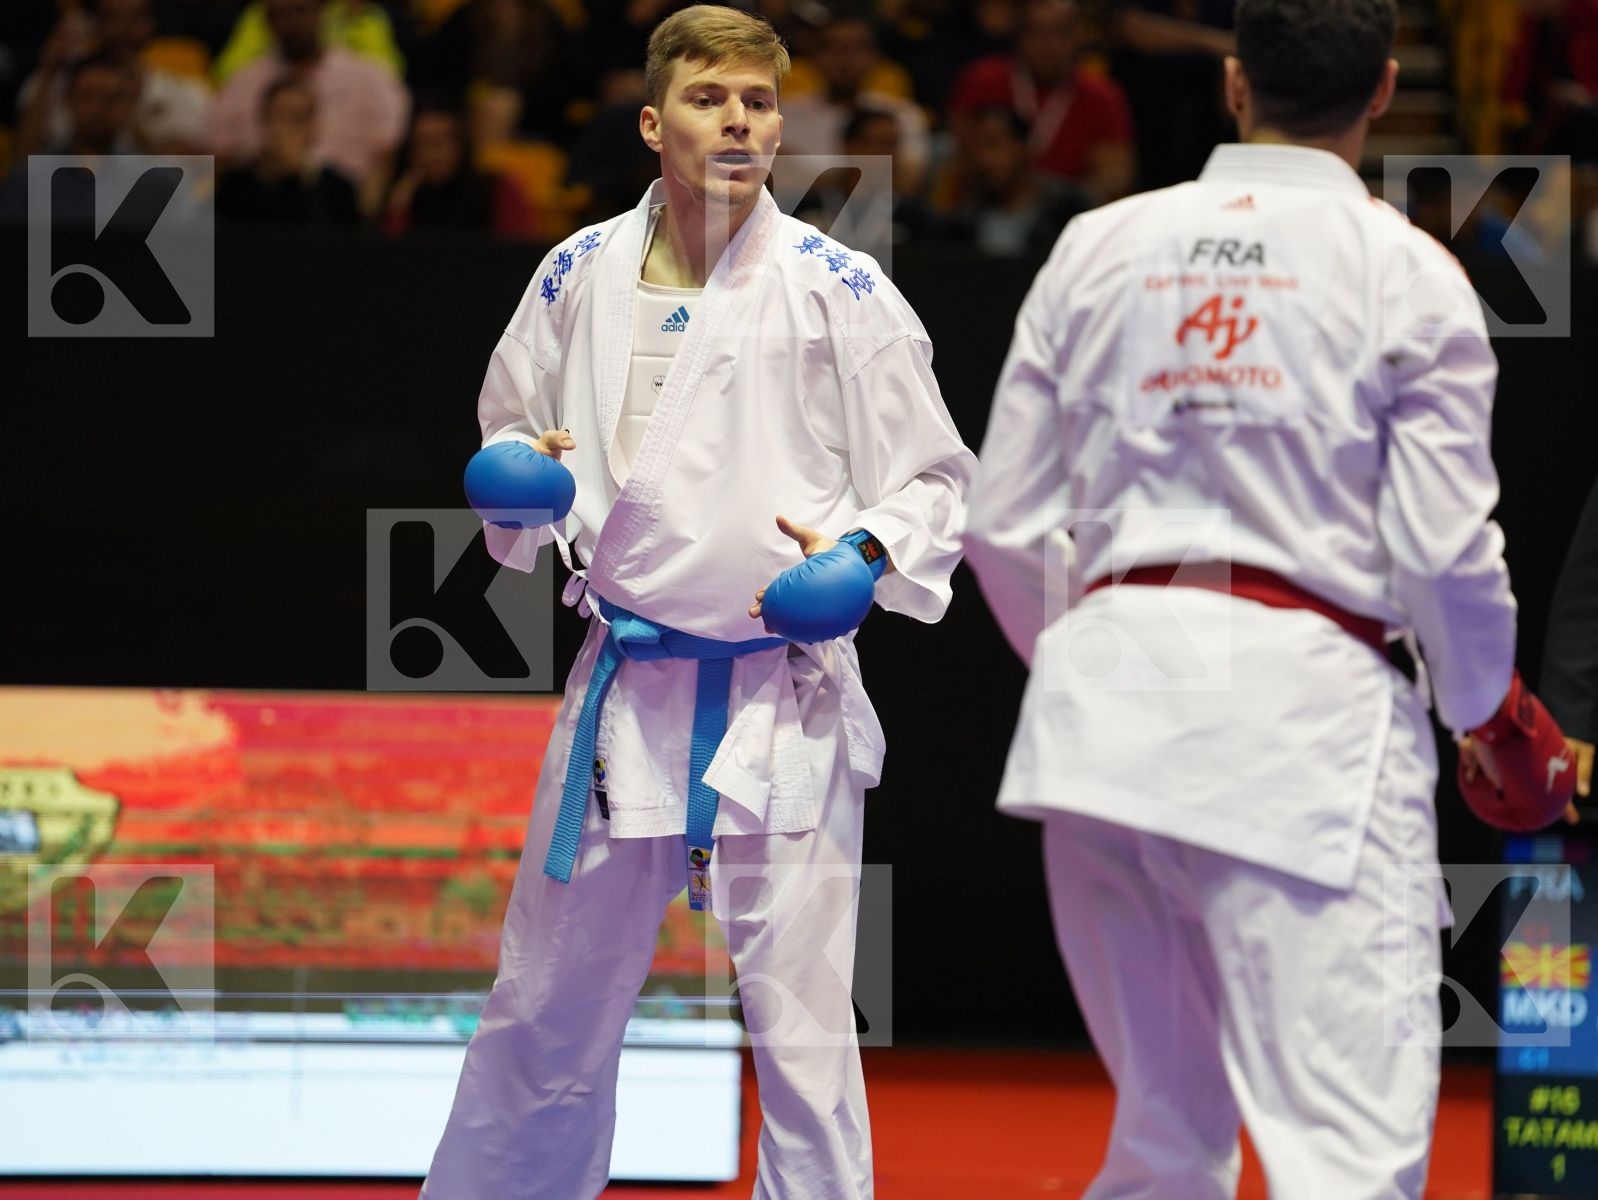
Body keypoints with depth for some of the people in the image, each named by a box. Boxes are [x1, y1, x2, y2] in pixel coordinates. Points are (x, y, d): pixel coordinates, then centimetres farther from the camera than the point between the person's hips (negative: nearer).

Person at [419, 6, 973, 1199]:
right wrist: (520, 474, -4)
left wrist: (863, 553, -17)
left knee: (800, 1026, -3)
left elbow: (935, 484, 2)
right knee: (548, 1011, 14)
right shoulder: (581, 276, 4)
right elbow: (512, 438, 19)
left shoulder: (838, 292, -5)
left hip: (783, 691, -3)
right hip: (625, 691, 3)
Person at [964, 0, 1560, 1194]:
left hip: (1105, 696, 5)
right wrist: (1492, 713, 15)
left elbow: (1006, 524, 11)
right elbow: (1446, 547, -4)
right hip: (1306, 700, -5)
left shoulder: (1097, 248, 10)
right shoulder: (1405, 273, -2)